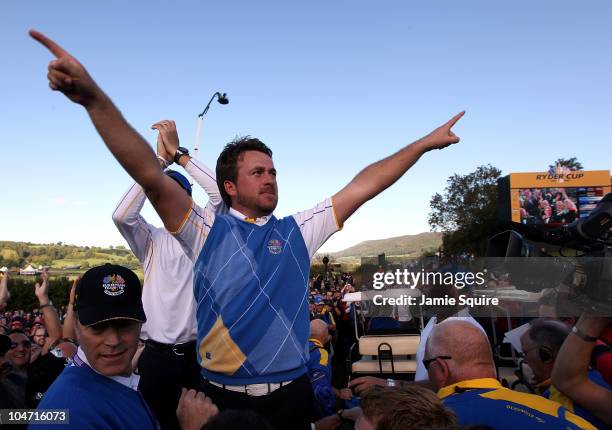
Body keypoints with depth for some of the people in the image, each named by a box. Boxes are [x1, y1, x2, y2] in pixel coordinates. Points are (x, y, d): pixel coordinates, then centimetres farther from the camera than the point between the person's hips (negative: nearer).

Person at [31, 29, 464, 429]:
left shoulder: (297, 230, 5)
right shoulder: (207, 230, -3)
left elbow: (360, 188, 2)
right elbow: (151, 176, -17)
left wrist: (424, 143, 1)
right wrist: (93, 97, -28)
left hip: (293, 394, 2)